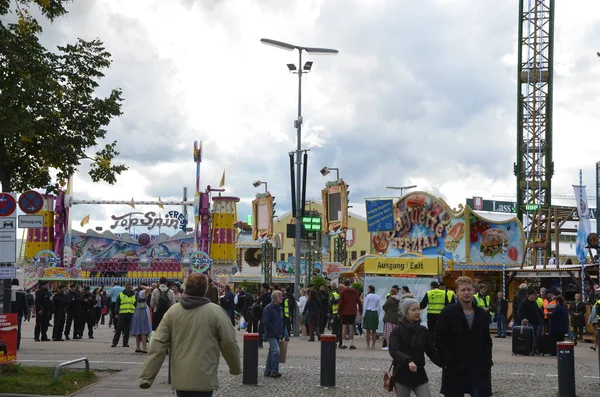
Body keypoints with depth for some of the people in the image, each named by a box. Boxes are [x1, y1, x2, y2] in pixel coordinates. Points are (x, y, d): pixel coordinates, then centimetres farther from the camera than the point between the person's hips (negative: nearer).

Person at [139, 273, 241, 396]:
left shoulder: (172, 311, 2)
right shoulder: (216, 311, -7)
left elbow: (158, 345, -1)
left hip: (179, 379, 4)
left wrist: (147, 377, 1)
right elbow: (229, 342, -4)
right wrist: (235, 368, 13)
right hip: (204, 380, -4)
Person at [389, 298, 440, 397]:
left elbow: (431, 351, 6)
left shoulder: (423, 331, 3)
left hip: (420, 375, 2)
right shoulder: (397, 331, -8)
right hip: (402, 375, -2)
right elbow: (393, 351, -23)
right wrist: (408, 361, -41)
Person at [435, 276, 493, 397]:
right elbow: (439, 340, -5)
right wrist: (447, 361, -12)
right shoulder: (448, 313, -3)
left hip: (479, 368, 3)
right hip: (455, 368, -3)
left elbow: (487, 340, 15)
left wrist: (487, 361, 3)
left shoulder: (483, 314, 10)